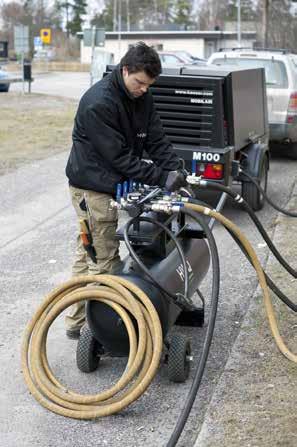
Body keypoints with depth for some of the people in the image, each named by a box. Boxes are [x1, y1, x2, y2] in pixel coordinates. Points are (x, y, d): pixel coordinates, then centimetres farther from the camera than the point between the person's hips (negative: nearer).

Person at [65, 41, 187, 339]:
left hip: (113, 185, 9)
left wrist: (174, 171, -13)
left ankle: (77, 320, 27)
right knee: (104, 260, -6)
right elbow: (118, 156, -23)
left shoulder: (141, 98, 5)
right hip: (93, 188, -9)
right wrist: (161, 178, -22)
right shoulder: (98, 102, -23)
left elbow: (156, 140, 3)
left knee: (87, 254, 16)